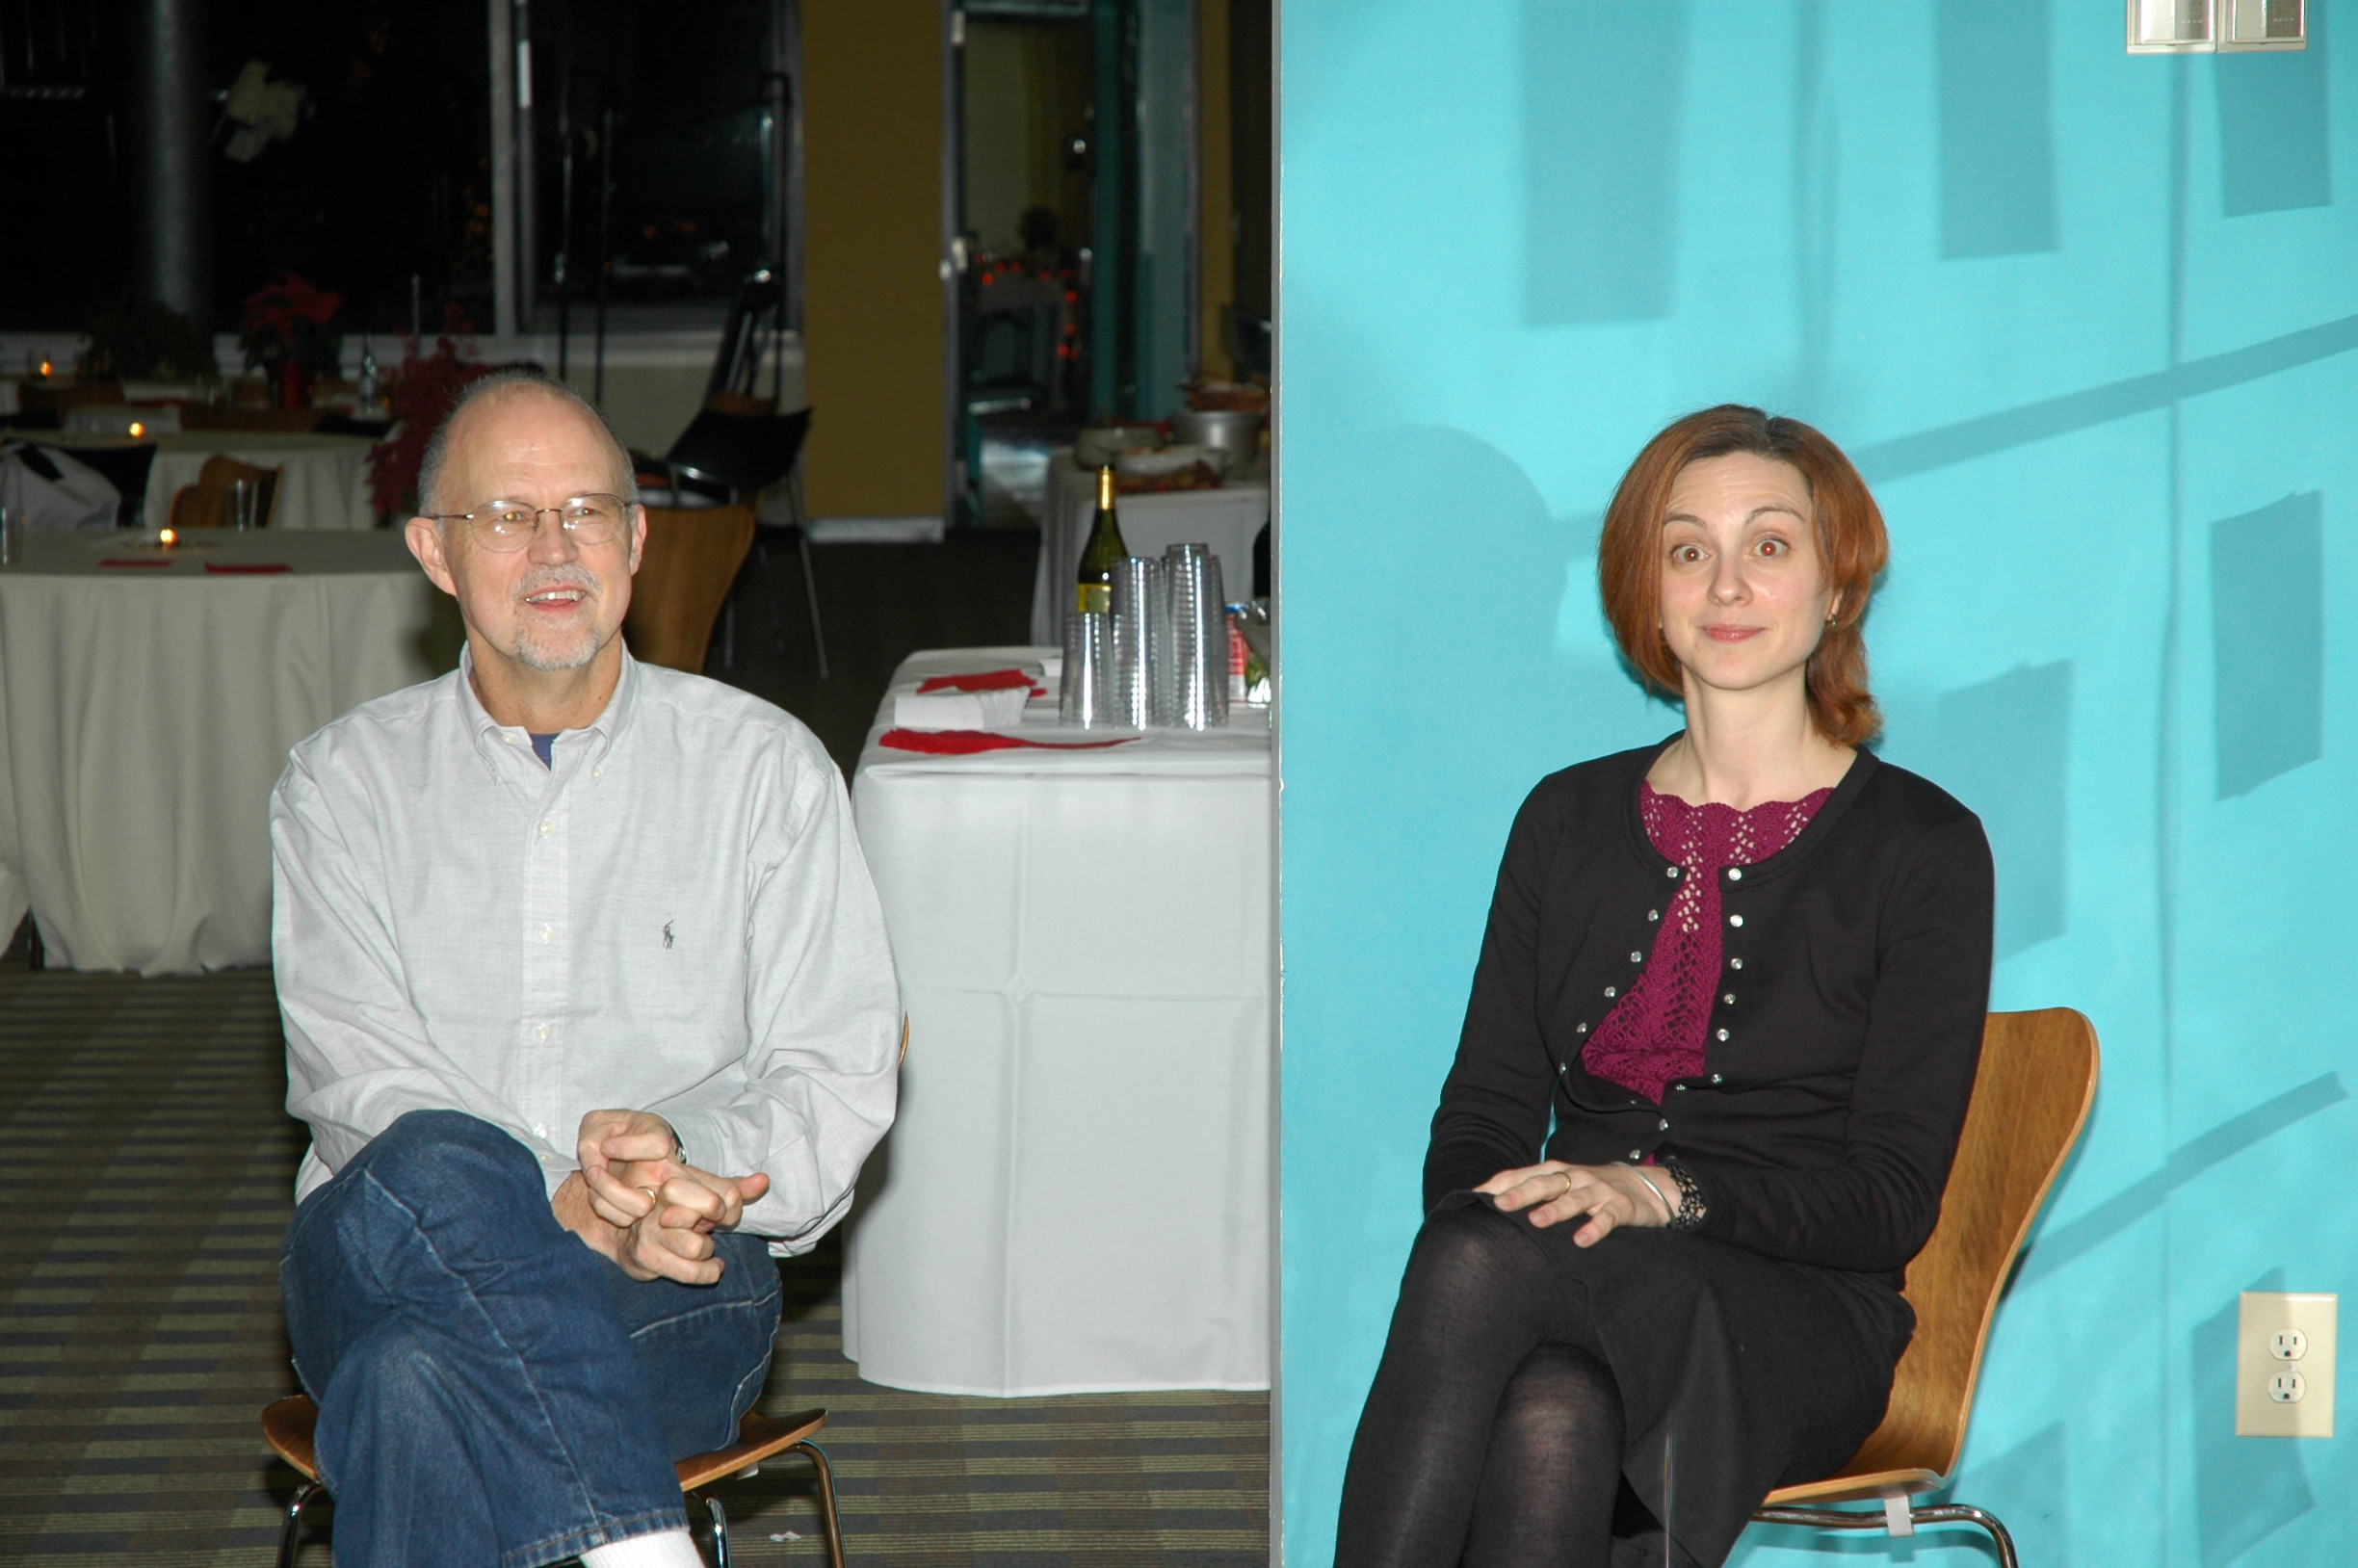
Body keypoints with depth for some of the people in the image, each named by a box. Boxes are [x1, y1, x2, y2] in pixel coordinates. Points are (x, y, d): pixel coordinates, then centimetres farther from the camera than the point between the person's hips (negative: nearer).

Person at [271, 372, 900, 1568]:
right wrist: (561, 1207, -21)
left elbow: (837, 1077, 4)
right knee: (439, 1167, -37)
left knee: (419, 1377, -36)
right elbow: (354, 1076, -2)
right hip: (378, 1259, 2)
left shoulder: (763, 765, 10)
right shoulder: (345, 782, 11)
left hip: (681, 1286, -1)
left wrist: (685, 1162, -19)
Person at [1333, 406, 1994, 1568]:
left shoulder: (1920, 847, 4)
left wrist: (1665, 1196, -21)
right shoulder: (1570, 820, 18)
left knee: (1480, 1257, -35)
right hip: (1581, 1295, 3)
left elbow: (1894, 1196, -4)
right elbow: (1484, 1110, 12)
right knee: (1550, 1420, -37)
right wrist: (1481, 1204, -14)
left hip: (1797, 1326, -3)